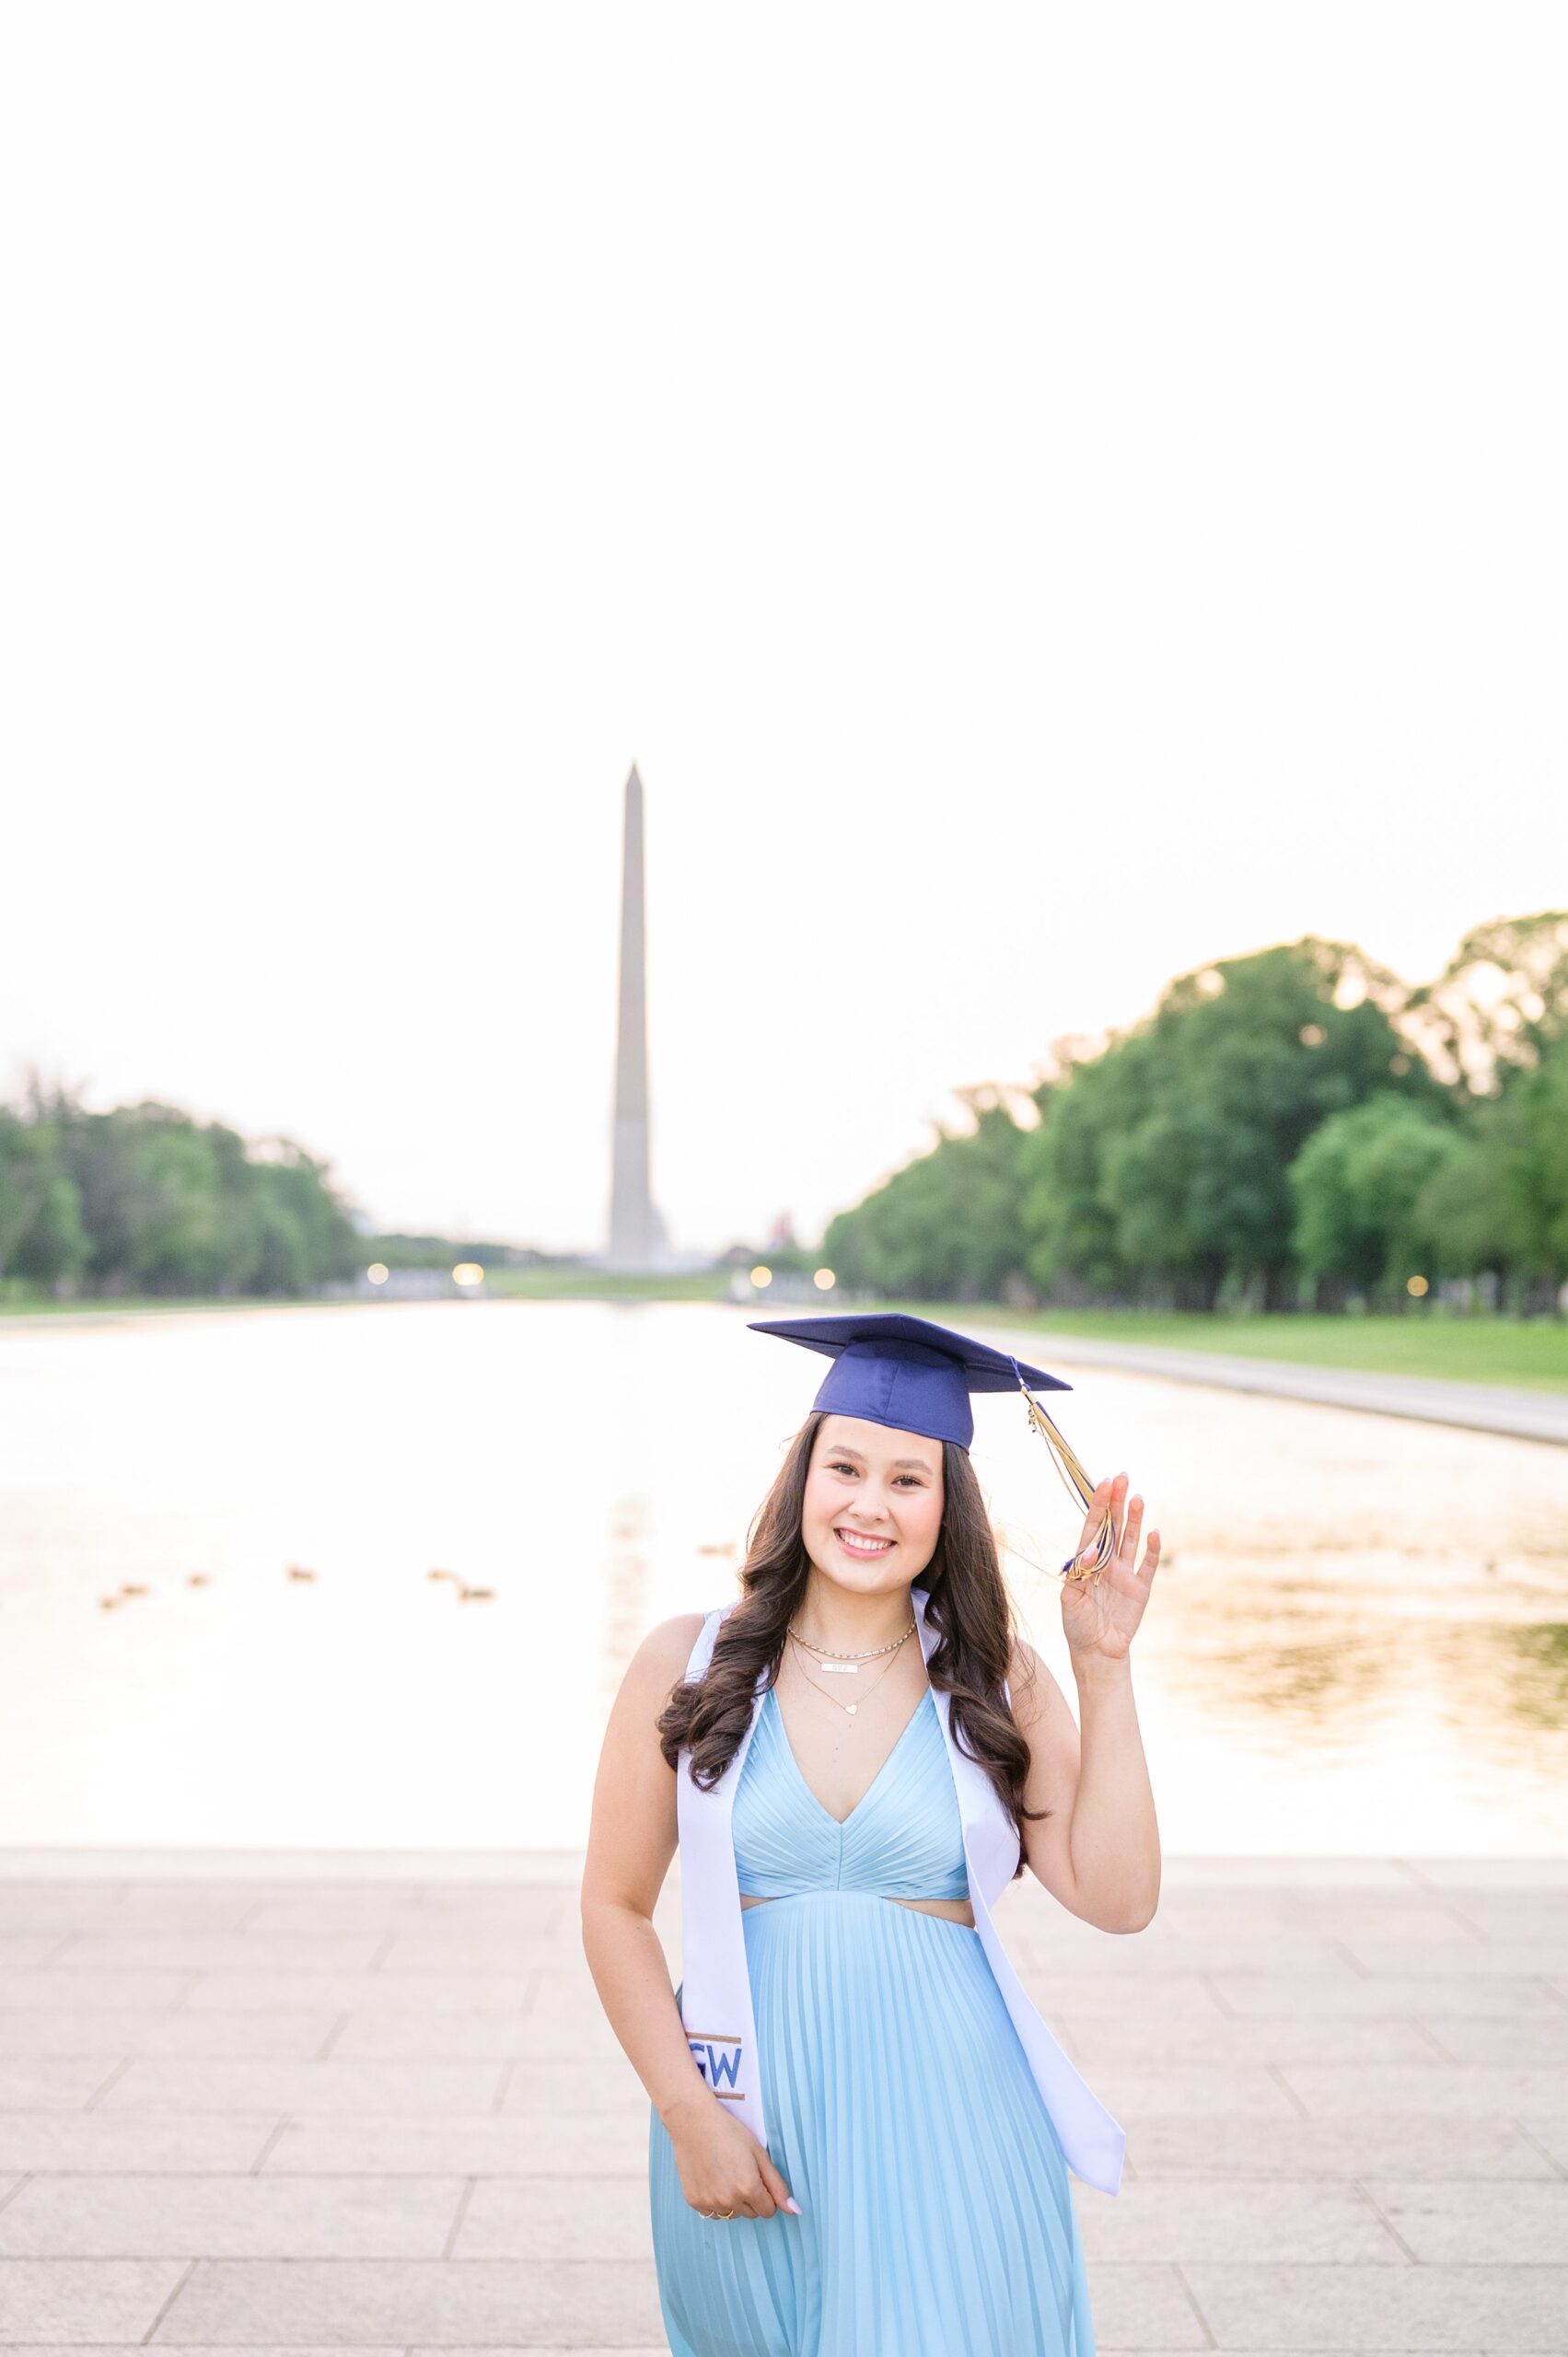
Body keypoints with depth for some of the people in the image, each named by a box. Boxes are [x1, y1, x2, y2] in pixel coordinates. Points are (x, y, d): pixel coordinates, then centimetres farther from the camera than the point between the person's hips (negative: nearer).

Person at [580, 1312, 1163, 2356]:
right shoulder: (689, 1665, -2)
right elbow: (616, 1908, 1)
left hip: (944, 2123, 0)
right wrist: (685, 2112, -8)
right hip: (750, 2130, 0)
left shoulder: (995, 1681, 0)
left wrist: (1105, 1668, -11)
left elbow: (1116, 1897, -9)